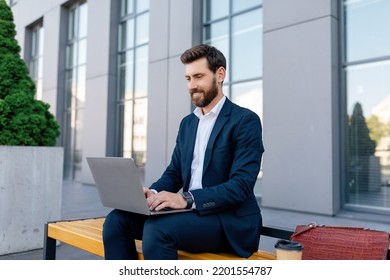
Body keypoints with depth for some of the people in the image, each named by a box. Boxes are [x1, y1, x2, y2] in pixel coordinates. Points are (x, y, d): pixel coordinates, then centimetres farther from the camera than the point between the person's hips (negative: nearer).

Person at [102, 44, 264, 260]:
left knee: (157, 228, -31)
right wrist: (153, 192, -8)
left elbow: (241, 185, -17)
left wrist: (186, 199, -28)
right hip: (192, 211, 7)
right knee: (117, 220, -12)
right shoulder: (187, 123, 16)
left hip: (230, 221, -6)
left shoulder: (245, 120, -8)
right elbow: (174, 173, 15)